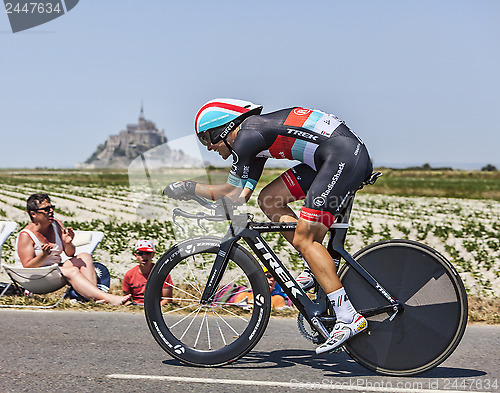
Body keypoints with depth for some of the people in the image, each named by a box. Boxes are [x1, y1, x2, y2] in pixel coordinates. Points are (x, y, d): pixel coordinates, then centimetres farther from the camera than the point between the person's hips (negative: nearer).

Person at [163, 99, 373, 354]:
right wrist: (191, 192, 19)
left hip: (346, 156, -10)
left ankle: (349, 318, -13)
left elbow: (232, 193, -4)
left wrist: (188, 188, 7)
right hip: (329, 160, 10)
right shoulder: (255, 138, 21)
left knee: (303, 239, -11)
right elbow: (242, 194, 20)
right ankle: (320, 269, 11)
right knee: (269, 199, 10)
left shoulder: (246, 136, -8)